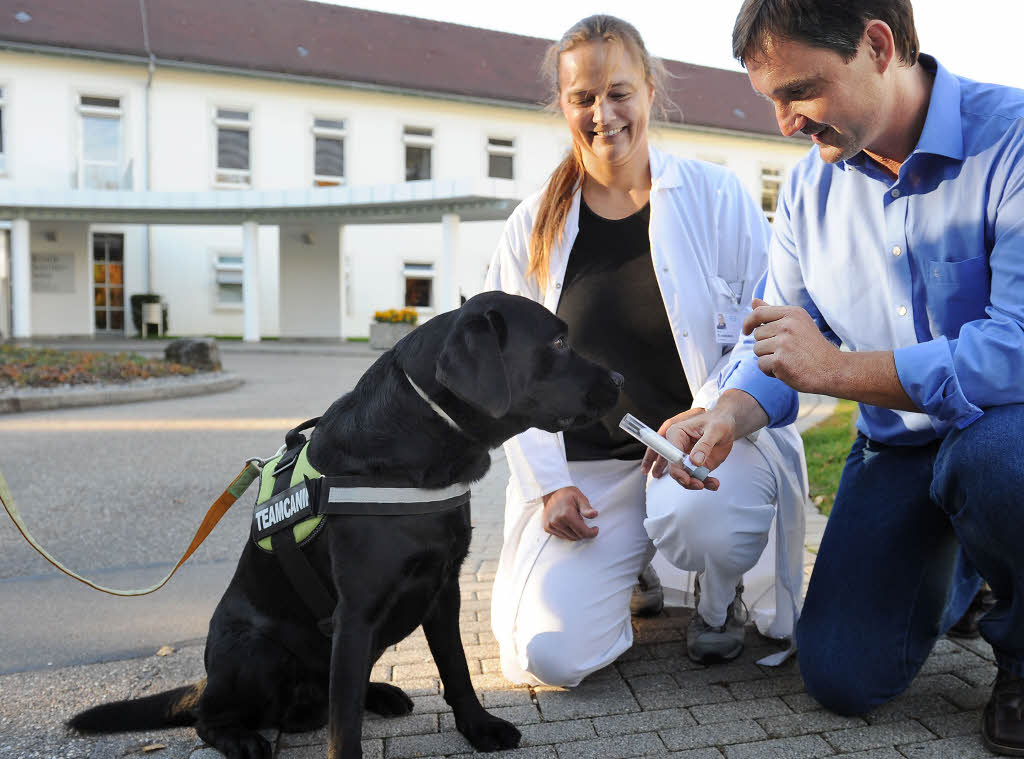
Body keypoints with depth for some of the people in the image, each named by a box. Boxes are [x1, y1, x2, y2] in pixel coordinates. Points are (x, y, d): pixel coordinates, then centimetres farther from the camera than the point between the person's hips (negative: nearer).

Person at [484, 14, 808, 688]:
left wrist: (706, 415, -21)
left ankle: (721, 598, 2)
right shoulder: (534, 227, 5)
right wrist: (547, 483, -5)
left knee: (694, 513, -38)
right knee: (548, 654, -15)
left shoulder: (715, 196, -1)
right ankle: (636, 560, 21)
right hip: (586, 466, 2)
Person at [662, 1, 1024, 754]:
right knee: (843, 678, -1)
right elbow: (778, 348, 4)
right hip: (896, 446, 5)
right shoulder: (812, 184, 0)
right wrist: (730, 415, -16)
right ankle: (955, 566, 32)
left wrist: (838, 367, -27)